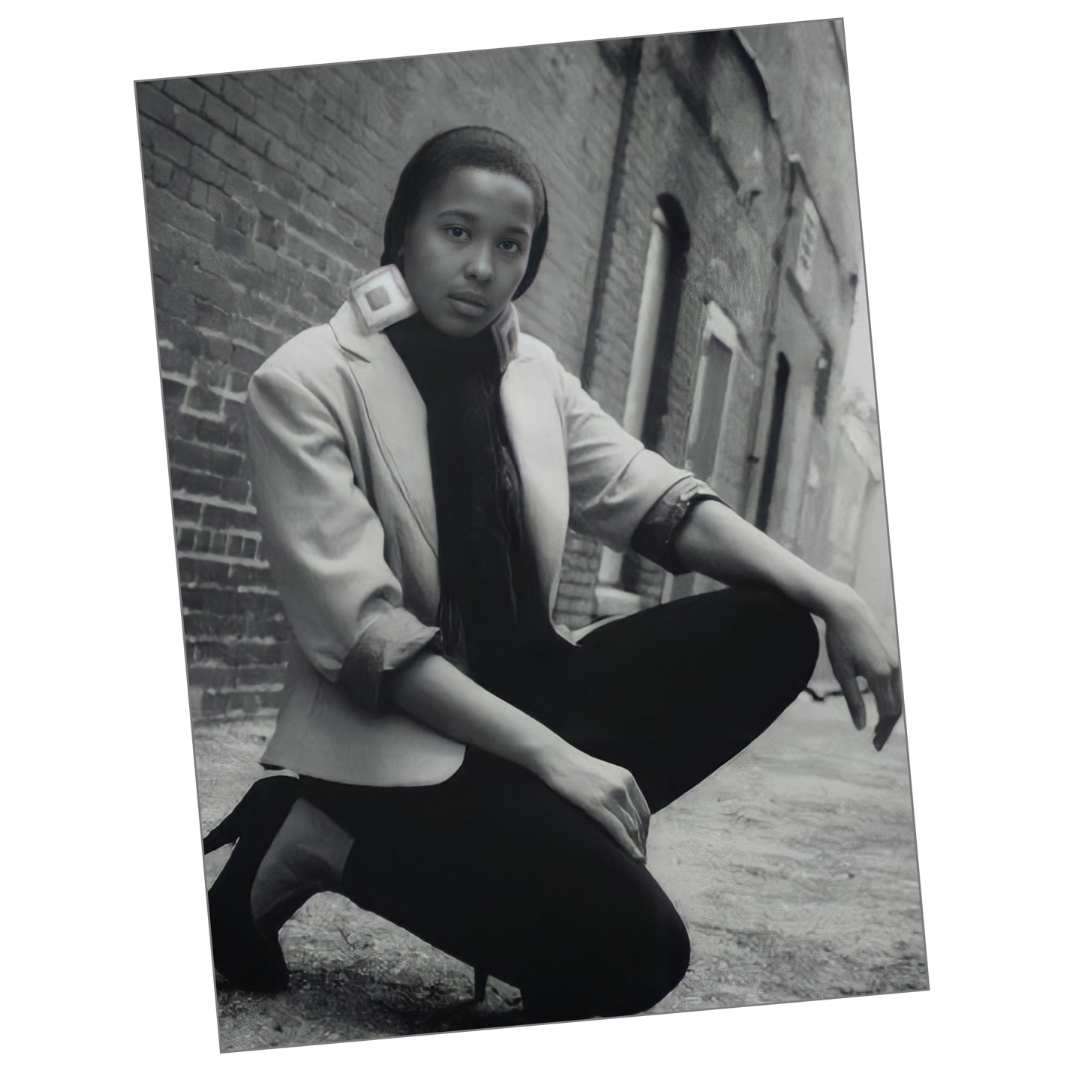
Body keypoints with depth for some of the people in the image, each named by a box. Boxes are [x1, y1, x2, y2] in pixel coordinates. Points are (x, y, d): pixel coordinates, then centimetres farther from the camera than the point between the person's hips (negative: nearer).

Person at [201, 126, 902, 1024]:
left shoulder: (533, 373, 7)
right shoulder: (305, 383, -13)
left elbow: (652, 499, -1)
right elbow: (362, 630, -21)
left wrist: (830, 596, -15)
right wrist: (551, 755, -27)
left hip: (523, 690, 7)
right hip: (391, 733, -7)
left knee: (771, 631, -8)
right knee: (631, 946, -23)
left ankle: (535, 843, -11)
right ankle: (322, 846, -6)